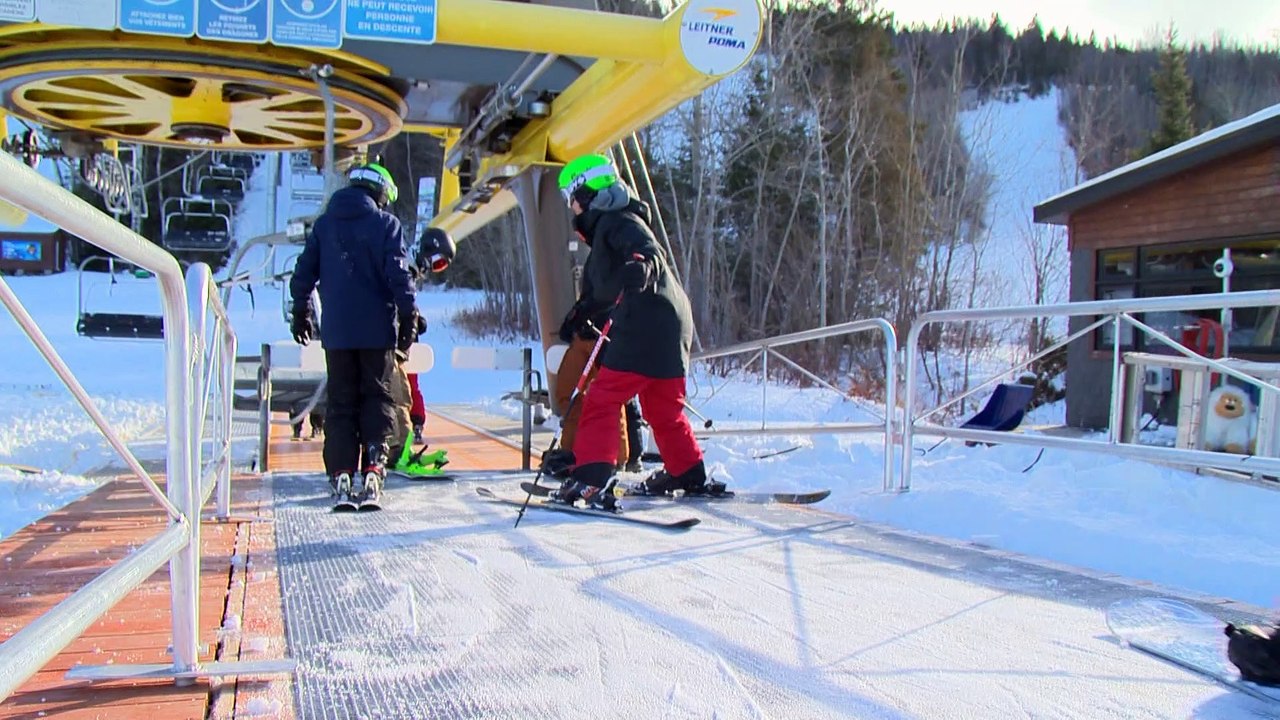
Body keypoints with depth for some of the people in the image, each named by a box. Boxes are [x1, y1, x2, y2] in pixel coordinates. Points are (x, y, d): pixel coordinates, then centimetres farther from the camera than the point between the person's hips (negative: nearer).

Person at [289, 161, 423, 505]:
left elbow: (303, 273, 10)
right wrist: (409, 315, -4)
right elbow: (398, 274, -9)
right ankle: (373, 467, -6)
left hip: (336, 330, 3)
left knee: (340, 400, 9)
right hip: (377, 329, -3)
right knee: (377, 397, 6)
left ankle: (341, 472, 3)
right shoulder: (386, 224, -2)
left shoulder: (323, 224, 9)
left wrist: (301, 312, 21)